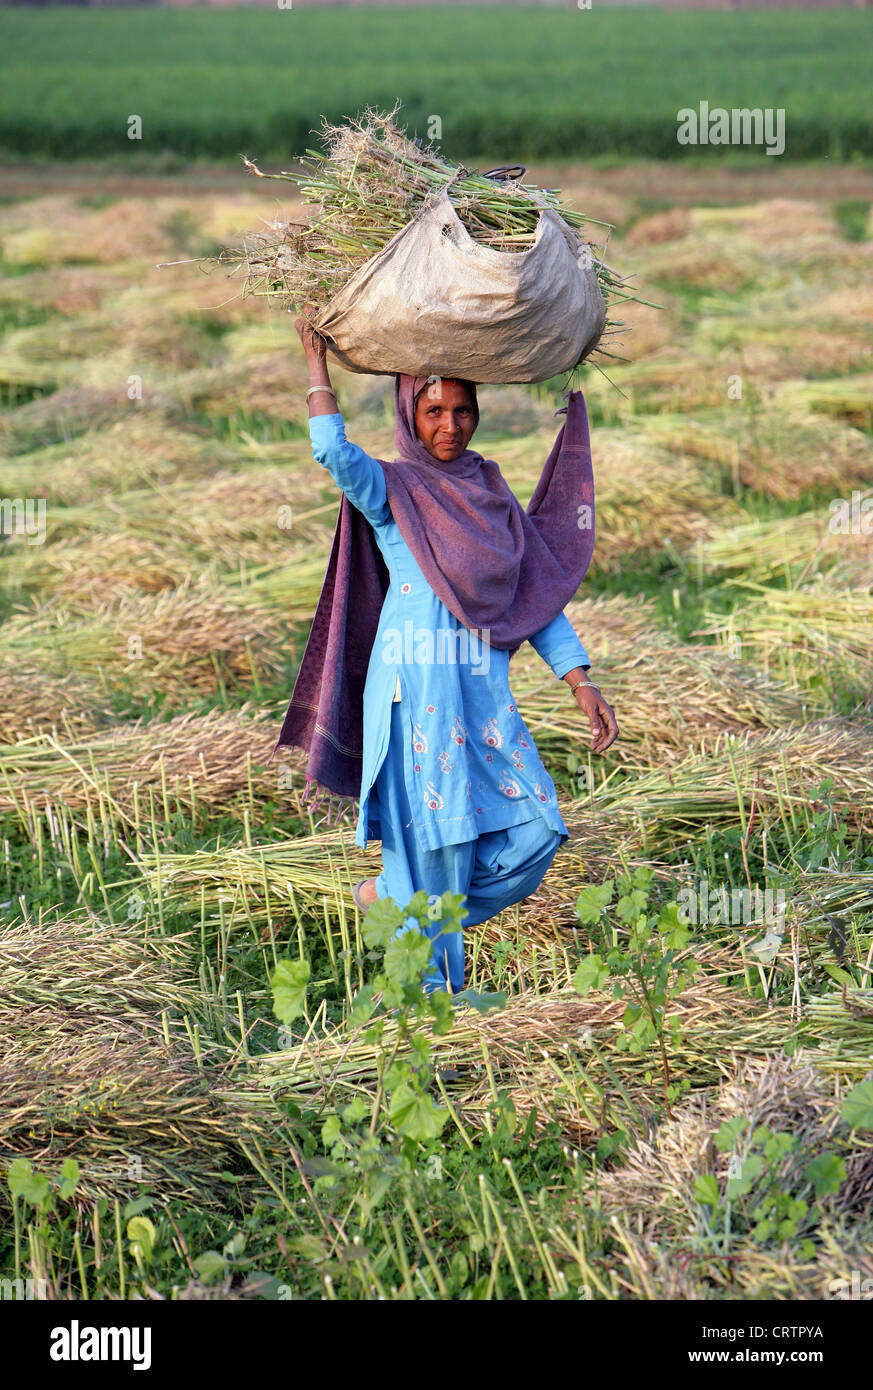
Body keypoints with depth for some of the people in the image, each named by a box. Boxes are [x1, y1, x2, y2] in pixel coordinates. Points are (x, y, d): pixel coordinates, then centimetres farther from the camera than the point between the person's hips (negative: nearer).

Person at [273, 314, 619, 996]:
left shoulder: (492, 493, 15)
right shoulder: (391, 491, 0)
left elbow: (539, 596, 15)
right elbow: (334, 453, -23)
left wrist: (582, 682, 9)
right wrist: (318, 364, -14)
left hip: (486, 692, 6)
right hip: (418, 688, -6)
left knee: (536, 831, 0)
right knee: (435, 843, -2)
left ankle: (391, 896, 20)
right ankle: (431, 986, 16)